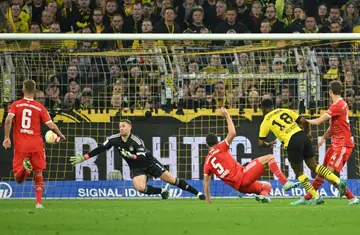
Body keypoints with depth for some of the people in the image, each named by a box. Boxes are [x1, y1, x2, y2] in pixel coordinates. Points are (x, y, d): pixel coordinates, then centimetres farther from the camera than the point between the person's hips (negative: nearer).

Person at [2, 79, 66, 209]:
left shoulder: (16, 105, 2)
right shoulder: (40, 107, 1)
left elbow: (8, 119, -14)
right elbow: (51, 125, -3)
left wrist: (7, 138, -11)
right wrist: (60, 135, 15)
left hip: (20, 146, 0)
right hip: (36, 145, 0)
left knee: (19, 179, 3)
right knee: (38, 173, 16)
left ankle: (24, 167, -30)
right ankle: (39, 201, 6)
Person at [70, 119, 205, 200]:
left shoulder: (136, 141, -23)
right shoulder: (114, 139, -10)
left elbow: (143, 156, -29)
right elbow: (100, 149, -8)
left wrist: (131, 156, -47)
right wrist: (83, 158, -13)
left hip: (149, 163, -3)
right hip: (136, 168, 4)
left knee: (172, 180, -5)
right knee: (140, 188, -26)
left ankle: (197, 193, 6)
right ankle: (162, 192, 1)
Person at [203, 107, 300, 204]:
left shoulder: (207, 162, 15)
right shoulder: (220, 148, 1)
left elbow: (206, 184, 15)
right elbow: (232, 133, -10)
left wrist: (208, 200, 25)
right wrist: (227, 115, 2)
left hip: (239, 187, 6)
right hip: (242, 176, -6)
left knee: (266, 185, 27)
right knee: (269, 158, 0)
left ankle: (263, 195, -12)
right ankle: (285, 182, -19)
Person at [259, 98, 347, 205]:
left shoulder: (265, 122, 9)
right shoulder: (285, 111, 19)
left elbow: (261, 142, 11)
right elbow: (303, 121, 12)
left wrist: (268, 144, 33)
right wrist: (307, 133, 29)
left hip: (292, 143, -5)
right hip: (302, 136, 5)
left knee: (299, 172, 11)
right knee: (314, 165, 11)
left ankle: (316, 197, 7)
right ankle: (339, 181, -5)